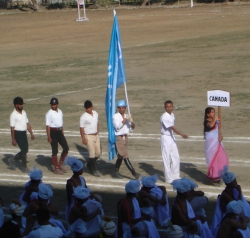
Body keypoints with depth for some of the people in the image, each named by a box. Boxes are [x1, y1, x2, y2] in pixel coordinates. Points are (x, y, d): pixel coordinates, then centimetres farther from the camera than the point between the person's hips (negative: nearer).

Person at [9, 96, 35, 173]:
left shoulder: (24, 113, 9)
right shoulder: (13, 115, -14)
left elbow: (27, 124, 15)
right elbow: (12, 128, -14)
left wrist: (31, 134, 11)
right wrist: (13, 139, -15)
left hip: (24, 133, 8)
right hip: (18, 133, -8)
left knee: (25, 150, 12)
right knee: (24, 150, -5)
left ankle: (13, 160, 30)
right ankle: (24, 167, 9)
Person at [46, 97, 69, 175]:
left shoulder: (60, 112, 9)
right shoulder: (49, 113, -11)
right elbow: (48, 125, -14)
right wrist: (49, 137, -18)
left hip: (60, 131, 7)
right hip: (53, 132, -7)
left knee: (66, 148, 5)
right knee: (55, 151, 0)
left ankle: (60, 164, 21)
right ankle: (56, 168, 8)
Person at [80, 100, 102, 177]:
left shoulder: (95, 114, 5)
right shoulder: (83, 117, -14)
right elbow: (81, 128, -12)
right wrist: (83, 139, -15)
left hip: (96, 136, 7)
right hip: (89, 136, -7)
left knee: (98, 153, 9)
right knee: (92, 153, -4)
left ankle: (89, 164, 30)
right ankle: (94, 170, 6)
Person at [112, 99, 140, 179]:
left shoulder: (127, 116, 10)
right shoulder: (115, 116, -8)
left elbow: (132, 127, 7)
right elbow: (117, 126, -20)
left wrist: (131, 122, -14)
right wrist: (125, 120, -25)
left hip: (125, 137, 7)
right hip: (118, 137, -7)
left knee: (120, 156, 14)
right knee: (125, 156, -11)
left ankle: (116, 171, 26)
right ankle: (134, 173, -16)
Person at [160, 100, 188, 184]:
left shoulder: (172, 115, 7)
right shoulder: (164, 117, -21)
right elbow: (172, 127, -28)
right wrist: (182, 134, -36)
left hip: (172, 137, 8)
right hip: (166, 138, -8)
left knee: (176, 157, 12)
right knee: (167, 159, -2)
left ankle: (175, 176, 23)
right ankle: (169, 179, 4)